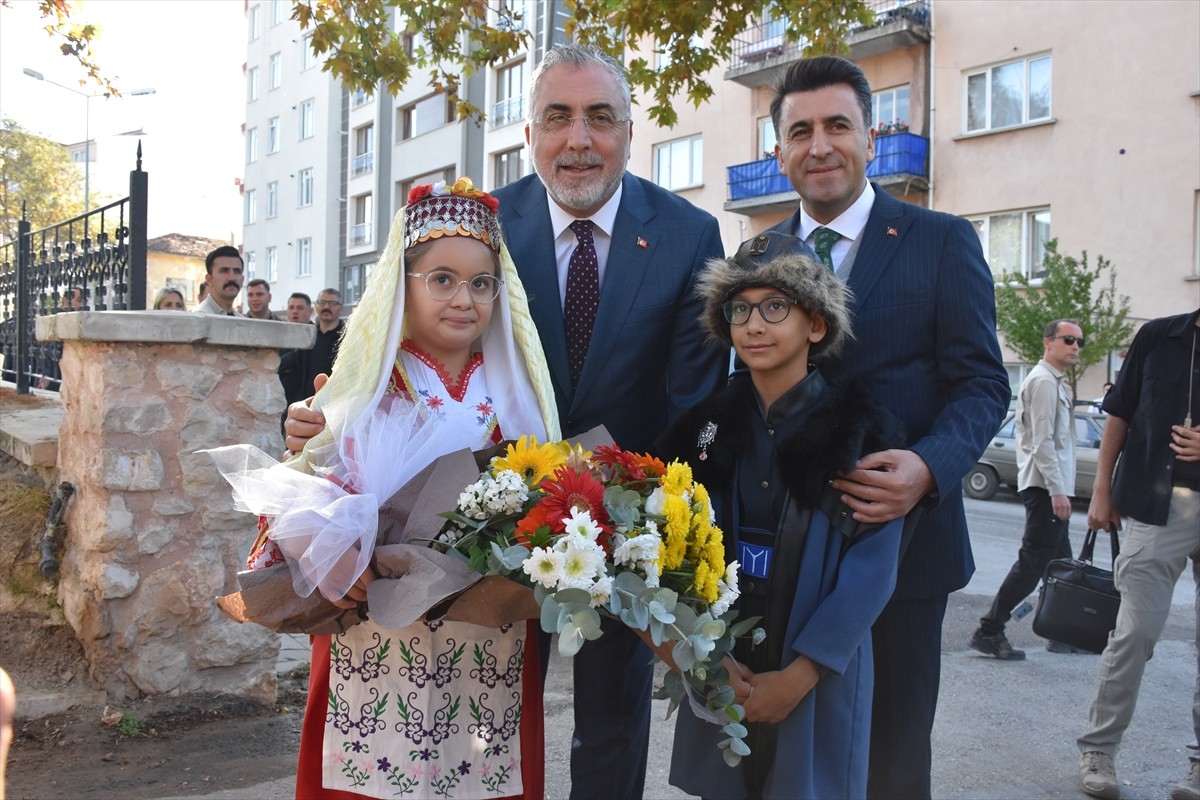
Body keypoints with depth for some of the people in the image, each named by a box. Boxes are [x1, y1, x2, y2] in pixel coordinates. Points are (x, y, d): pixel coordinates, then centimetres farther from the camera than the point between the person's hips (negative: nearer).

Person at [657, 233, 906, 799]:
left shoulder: (863, 430, -8)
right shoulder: (705, 422, 1)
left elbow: (870, 571, -11)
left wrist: (799, 675, -15)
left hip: (819, 680, -2)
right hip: (717, 675, 3)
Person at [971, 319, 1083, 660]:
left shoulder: (1056, 382, 20)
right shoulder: (1044, 381, -12)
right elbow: (1043, 441, -19)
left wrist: (1061, 488, 17)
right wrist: (1057, 490, -22)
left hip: (1052, 486, 11)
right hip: (1045, 486, -11)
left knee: (1060, 564, 14)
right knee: (1033, 562, -10)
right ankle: (989, 631, -7)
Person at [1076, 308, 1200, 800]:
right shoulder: (1159, 337, 4)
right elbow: (1119, 415, 8)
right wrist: (1101, 492, 4)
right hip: (1159, 506, -1)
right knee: (1135, 633, -4)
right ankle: (1098, 750, 10)